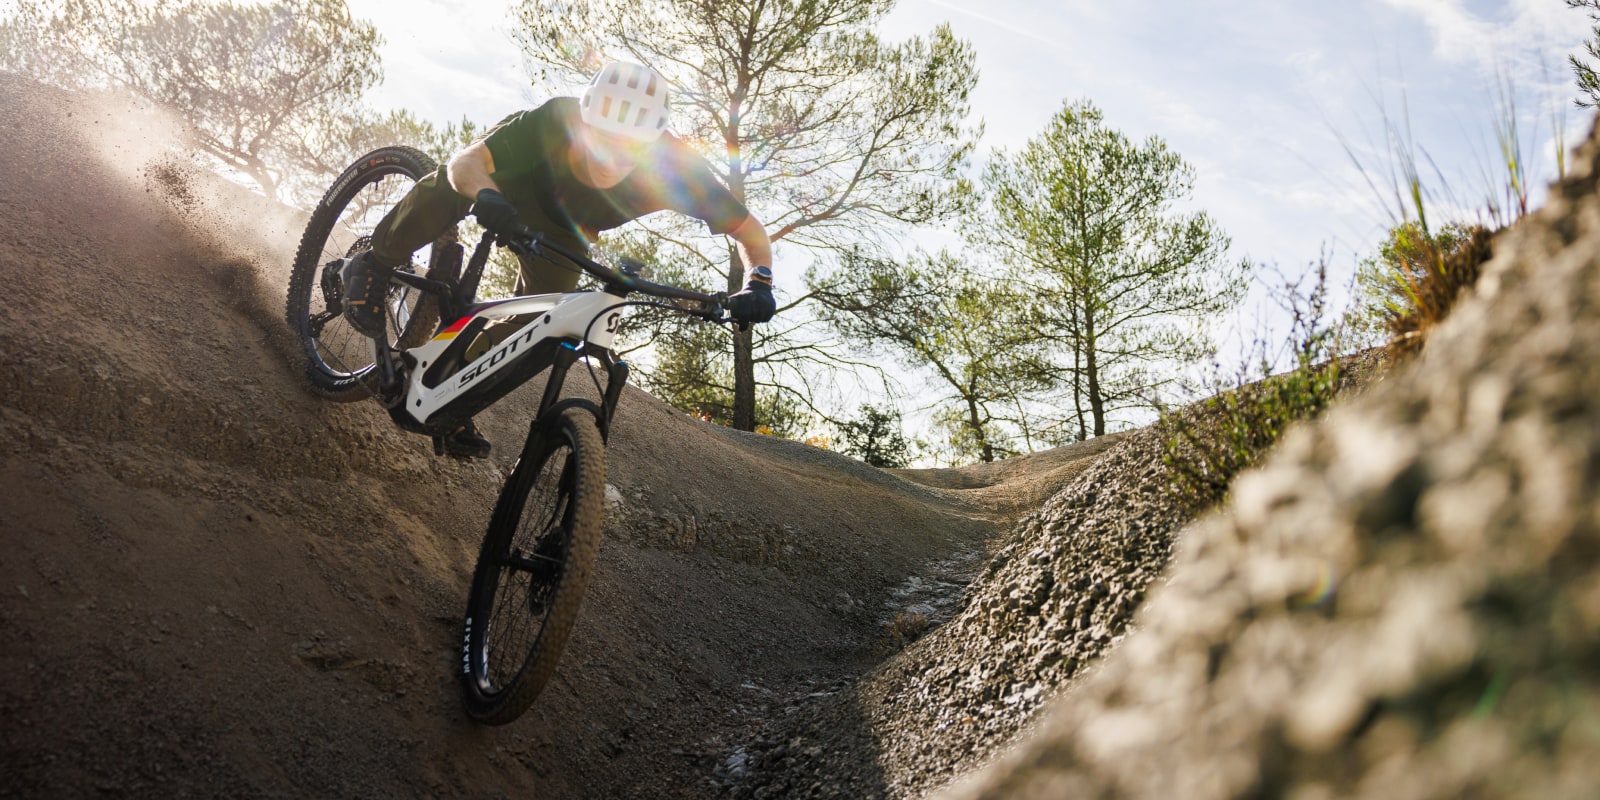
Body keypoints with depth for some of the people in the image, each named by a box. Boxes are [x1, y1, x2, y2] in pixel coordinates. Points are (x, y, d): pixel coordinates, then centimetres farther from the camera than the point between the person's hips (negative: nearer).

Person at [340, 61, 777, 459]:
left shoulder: (674, 166, -38)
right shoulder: (554, 122, -42)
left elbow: (748, 228, -30)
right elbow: (464, 161, -42)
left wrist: (758, 282, -50)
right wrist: (485, 194, -65)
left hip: (563, 236, 2)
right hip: (509, 192, -2)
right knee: (445, 191, -32)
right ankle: (373, 266, -5)